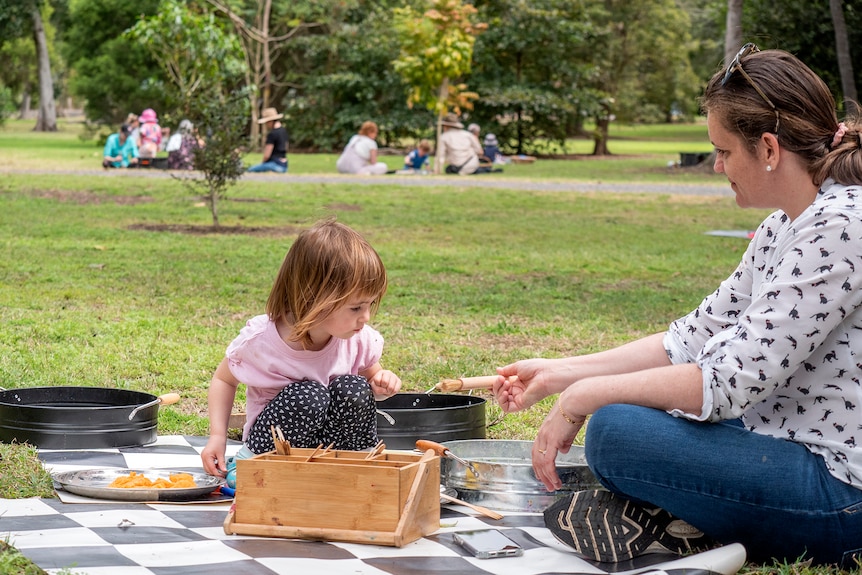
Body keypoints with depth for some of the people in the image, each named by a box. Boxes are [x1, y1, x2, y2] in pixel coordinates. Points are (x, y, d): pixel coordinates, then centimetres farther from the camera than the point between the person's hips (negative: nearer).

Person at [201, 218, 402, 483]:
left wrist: (382, 385, -14)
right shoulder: (259, 339, -19)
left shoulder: (360, 339, -10)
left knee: (354, 388, -25)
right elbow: (224, 380, 0)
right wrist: (217, 436, -12)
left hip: (338, 438, 3)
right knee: (307, 395, -32)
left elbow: (373, 378, 11)